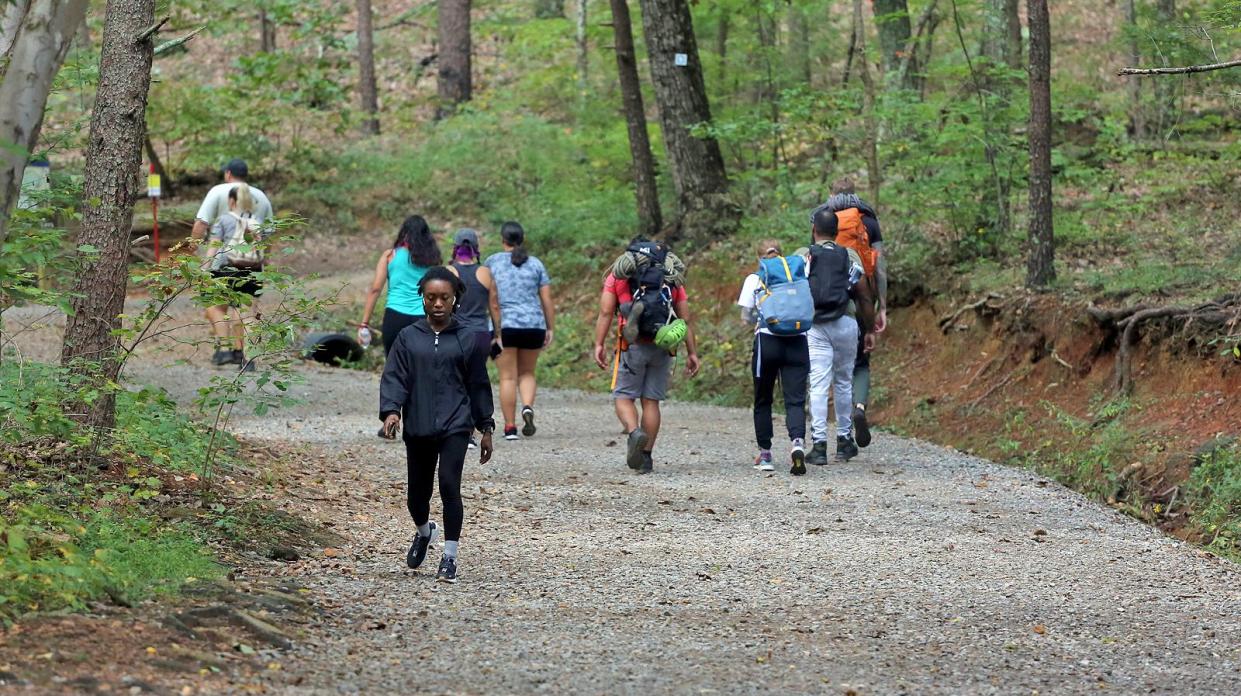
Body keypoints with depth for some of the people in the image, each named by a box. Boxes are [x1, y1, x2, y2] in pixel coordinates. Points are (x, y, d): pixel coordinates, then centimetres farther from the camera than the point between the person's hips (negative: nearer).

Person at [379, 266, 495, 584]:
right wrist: (391, 410, -18)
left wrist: (486, 428, 10)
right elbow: (394, 377, -1)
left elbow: (478, 385, 9)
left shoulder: (465, 340, 4)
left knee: (449, 487, -15)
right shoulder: (408, 337, 4)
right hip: (418, 428, 2)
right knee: (417, 494, 10)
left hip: (455, 426, -2)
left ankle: (450, 557, -6)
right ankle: (424, 531, 44)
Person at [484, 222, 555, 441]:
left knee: (508, 376, 2)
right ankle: (528, 407, -10)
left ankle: (510, 427, 0)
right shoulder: (535, 264, 8)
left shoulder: (492, 262, 4)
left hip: (504, 324, -2)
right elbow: (547, 299, 4)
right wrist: (550, 328, 10)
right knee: (527, 373, 16)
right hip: (534, 325, 2)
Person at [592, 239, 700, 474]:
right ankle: (646, 457, 7)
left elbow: (605, 312, -3)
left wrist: (599, 345, -4)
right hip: (663, 348, 3)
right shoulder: (673, 278, 15)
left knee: (623, 396, 4)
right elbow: (685, 319, 10)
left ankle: (634, 433, -25)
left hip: (632, 346, -3)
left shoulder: (618, 274, 8)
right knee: (651, 401, 8)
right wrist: (692, 352, 11)